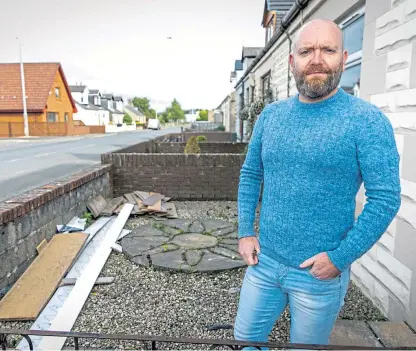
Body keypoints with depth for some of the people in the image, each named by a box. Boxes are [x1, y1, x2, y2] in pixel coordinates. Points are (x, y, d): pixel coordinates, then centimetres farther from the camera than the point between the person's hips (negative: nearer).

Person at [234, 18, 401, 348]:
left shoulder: (367, 121, -13)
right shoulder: (270, 115, 2)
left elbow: (385, 198, -14)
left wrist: (340, 258, -16)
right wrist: (245, 232, 1)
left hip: (320, 273, -4)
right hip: (263, 262, 4)